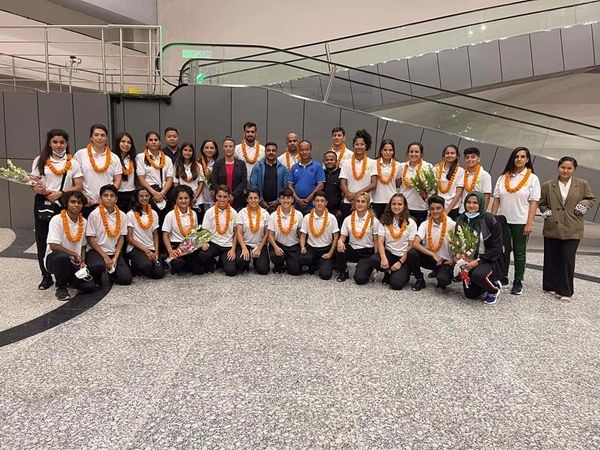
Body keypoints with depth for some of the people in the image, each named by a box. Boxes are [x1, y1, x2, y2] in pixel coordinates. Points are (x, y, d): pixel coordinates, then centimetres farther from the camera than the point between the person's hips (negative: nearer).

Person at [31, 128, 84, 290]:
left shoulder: (73, 163, 7)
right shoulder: (40, 160, 8)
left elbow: (79, 186, 0)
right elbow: (33, 183, 7)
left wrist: (60, 193, -15)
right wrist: (37, 188, -17)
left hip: (64, 204, -1)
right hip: (43, 203, 1)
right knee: (43, 240, 4)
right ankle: (46, 276, 14)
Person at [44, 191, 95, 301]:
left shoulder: (83, 222, 3)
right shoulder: (57, 220, -14)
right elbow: (53, 246, -20)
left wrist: (82, 261, -2)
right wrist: (74, 254, -15)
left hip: (74, 263, 5)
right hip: (54, 258, -4)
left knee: (89, 286, -17)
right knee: (62, 256, -42)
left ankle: (67, 278, 18)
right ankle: (61, 287, -14)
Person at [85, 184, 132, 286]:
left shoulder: (122, 215, 1)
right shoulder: (94, 214, -9)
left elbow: (121, 238, 5)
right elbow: (90, 239, -8)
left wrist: (115, 257, -7)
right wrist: (105, 256, -13)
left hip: (115, 252, 4)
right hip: (97, 251, -3)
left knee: (126, 279, -12)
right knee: (99, 266, -38)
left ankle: (111, 270, 20)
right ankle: (96, 278, -1)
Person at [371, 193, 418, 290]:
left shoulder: (410, 222, -4)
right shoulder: (384, 220, 2)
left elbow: (411, 246, -4)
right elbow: (380, 242, -7)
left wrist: (400, 262, -14)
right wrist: (383, 258, -25)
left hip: (404, 257, -3)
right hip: (389, 254, 3)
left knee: (396, 284, -24)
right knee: (374, 260, -31)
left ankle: (404, 273, 14)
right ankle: (389, 273, 3)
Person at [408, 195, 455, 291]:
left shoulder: (451, 225, -9)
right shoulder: (425, 224, -5)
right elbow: (415, 243, -18)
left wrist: (454, 259, -16)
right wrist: (433, 255, -24)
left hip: (445, 261, -2)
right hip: (429, 258, 2)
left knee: (442, 280, -32)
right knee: (412, 253, -27)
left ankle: (441, 273, 9)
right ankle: (420, 280, -2)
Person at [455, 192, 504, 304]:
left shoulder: (489, 220, -15)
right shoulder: (461, 219, 2)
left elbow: (496, 247, -15)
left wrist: (478, 261, -21)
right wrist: (458, 254, -7)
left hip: (488, 260, -5)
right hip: (469, 260, 5)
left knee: (477, 274, -36)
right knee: (470, 294, 3)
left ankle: (495, 288, -2)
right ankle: (484, 284, 35)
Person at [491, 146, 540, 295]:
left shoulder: (532, 178, 0)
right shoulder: (503, 177, 8)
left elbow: (533, 202, -5)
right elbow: (496, 200, 8)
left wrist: (529, 223, -12)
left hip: (521, 222, -2)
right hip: (503, 221, 3)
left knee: (519, 252, 5)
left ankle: (518, 282, 14)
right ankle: (501, 278, 20)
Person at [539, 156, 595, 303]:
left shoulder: (582, 185, 5)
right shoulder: (548, 185, 7)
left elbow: (591, 200, 14)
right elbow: (542, 204, 15)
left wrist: (583, 205, -4)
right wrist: (546, 212, -2)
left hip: (572, 230, -1)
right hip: (552, 228, 1)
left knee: (568, 260, -2)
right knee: (551, 259, 8)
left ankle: (565, 292, 8)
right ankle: (550, 287, 22)